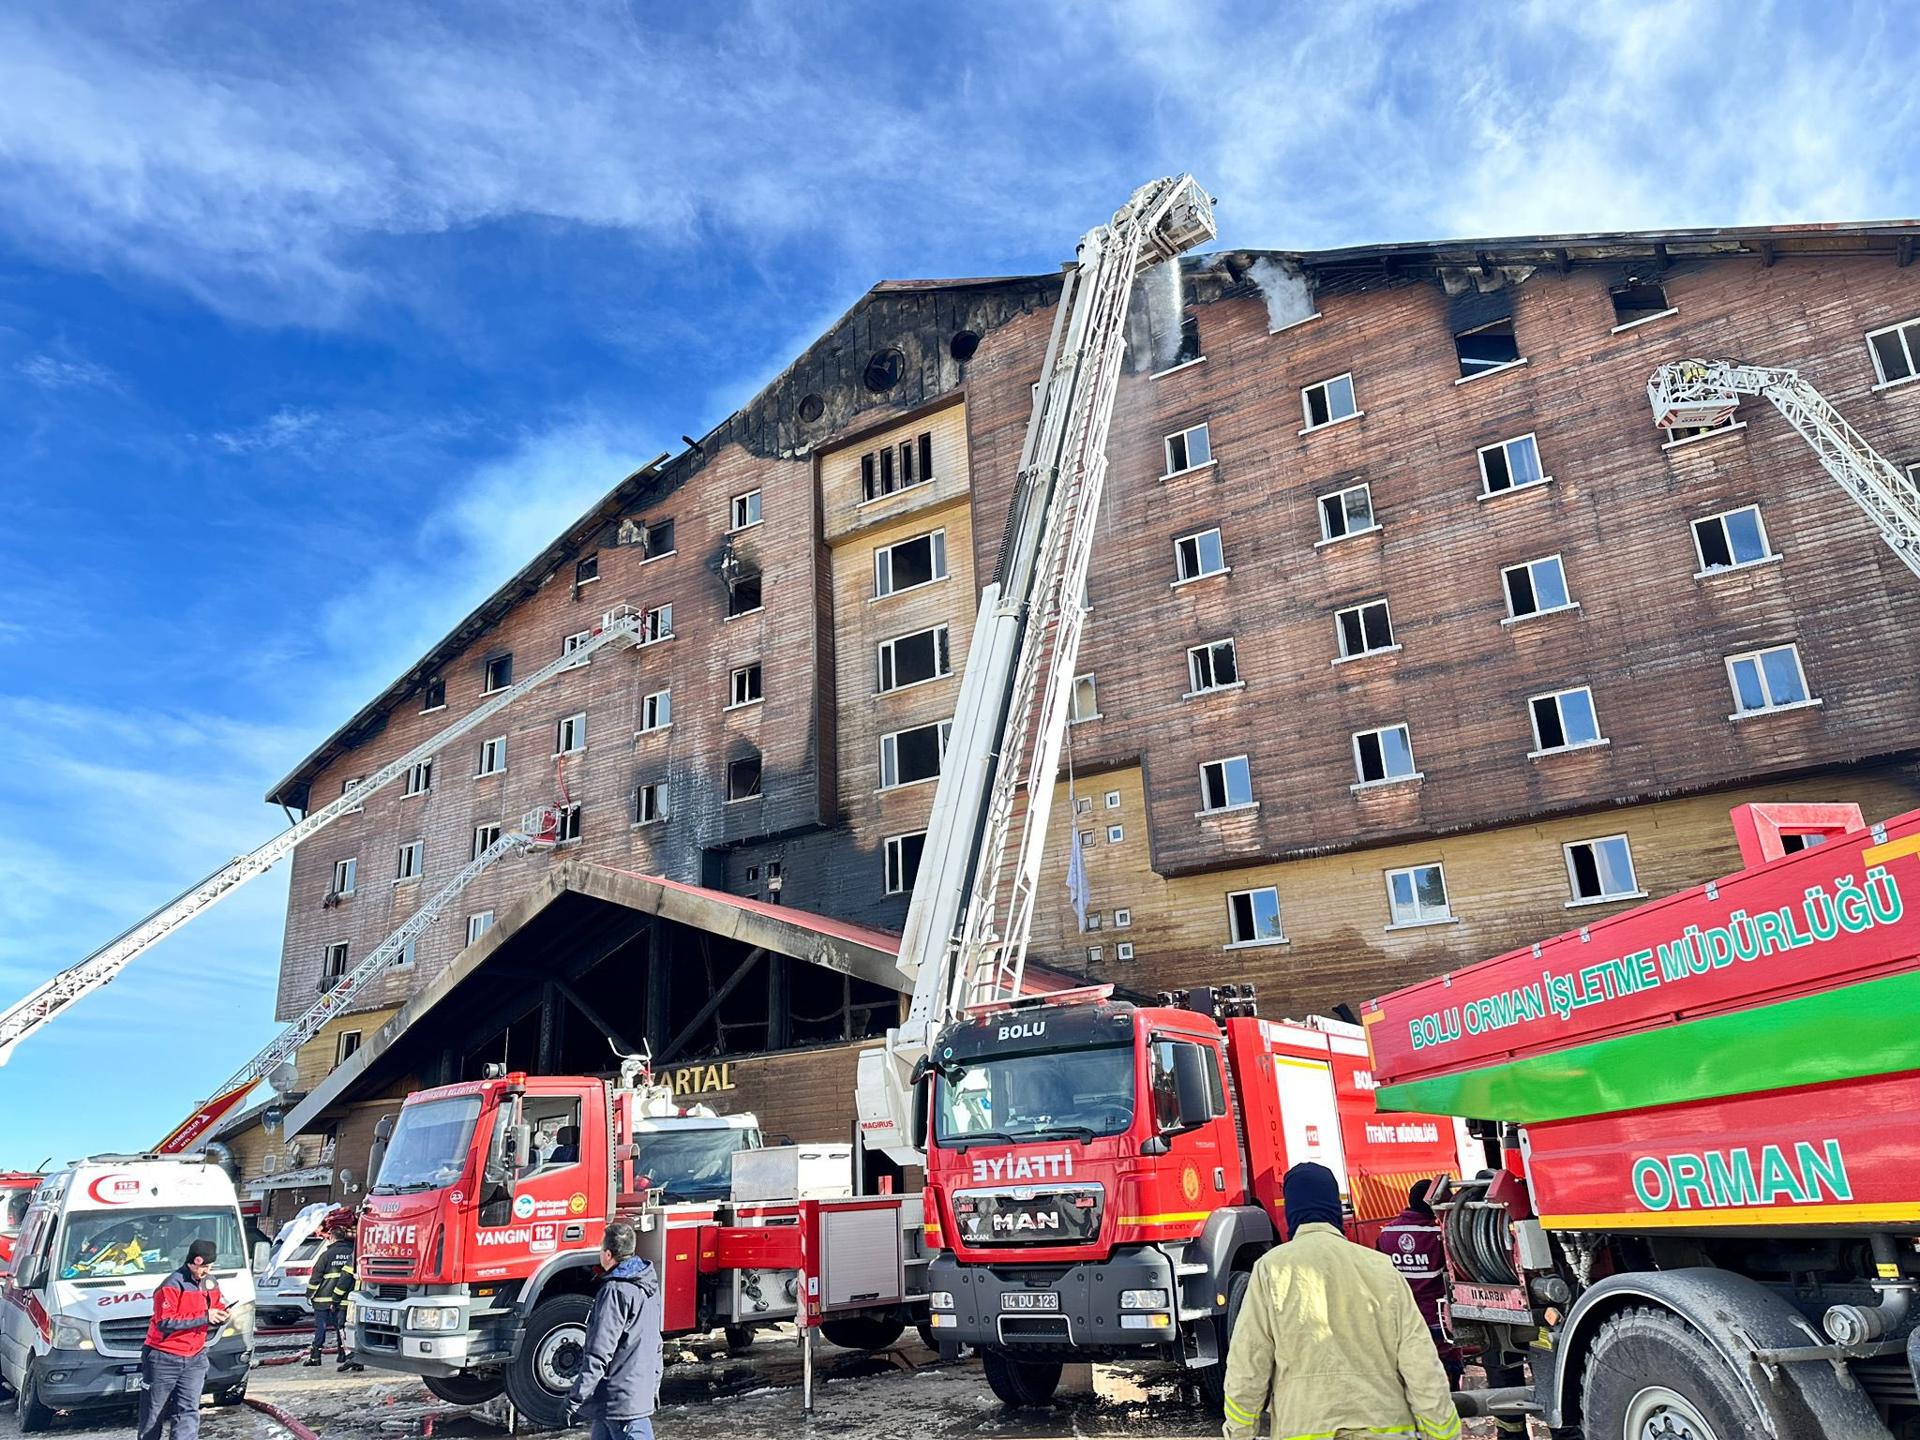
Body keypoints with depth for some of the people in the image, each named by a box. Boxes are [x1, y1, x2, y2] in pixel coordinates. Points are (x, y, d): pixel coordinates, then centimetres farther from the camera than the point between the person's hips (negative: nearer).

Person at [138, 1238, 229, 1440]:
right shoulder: (172, 1285, -15)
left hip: (195, 1358, 5)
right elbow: (164, 1322, -22)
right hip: (164, 1359, -5)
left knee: (189, 1412, -4)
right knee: (154, 1413, 10)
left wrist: (220, 1316, -6)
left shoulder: (209, 1284, 7)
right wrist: (204, 1317, -22)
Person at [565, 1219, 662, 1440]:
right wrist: (654, 1385, 25)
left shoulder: (615, 1292, -20)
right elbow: (655, 1343, 17)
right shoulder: (647, 1285, 8)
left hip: (620, 1400, -9)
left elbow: (599, 1355, -22)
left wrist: (575, 1399, -16)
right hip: (642, 1393, 9)